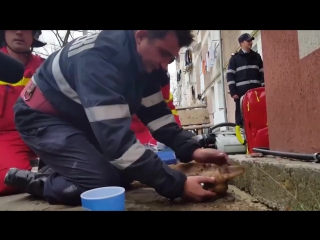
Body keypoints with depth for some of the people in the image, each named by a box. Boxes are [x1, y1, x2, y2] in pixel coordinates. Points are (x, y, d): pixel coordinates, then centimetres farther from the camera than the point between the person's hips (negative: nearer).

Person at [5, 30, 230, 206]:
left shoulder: (146, 60, -8)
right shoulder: (99, 58, -35)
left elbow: (155, 112, -4)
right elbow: (115, 136, -40)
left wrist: (192, 149, -18)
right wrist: (176, 184, -39)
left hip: (77, 117, 8)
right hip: (42, 115, -8)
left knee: (126, 171, 2)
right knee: (104, 183, -21)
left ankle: (59, 174, 17)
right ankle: (33, 181, 1)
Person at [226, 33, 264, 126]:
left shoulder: (256, 56, 18)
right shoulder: (235, 58, 7)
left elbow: (262, 73, 17)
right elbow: (230, 76, 0)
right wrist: (233, 92, -10)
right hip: (241, 92, -3)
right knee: (241, 116, -3)